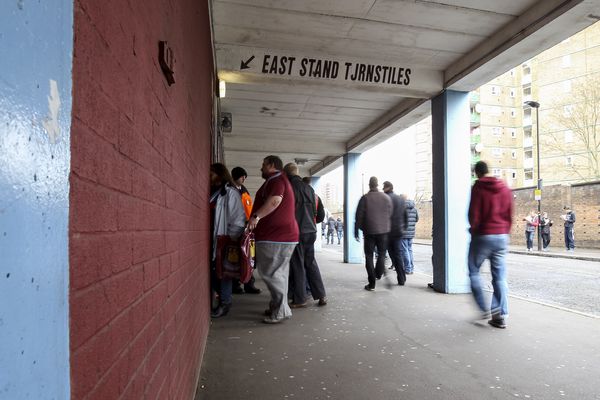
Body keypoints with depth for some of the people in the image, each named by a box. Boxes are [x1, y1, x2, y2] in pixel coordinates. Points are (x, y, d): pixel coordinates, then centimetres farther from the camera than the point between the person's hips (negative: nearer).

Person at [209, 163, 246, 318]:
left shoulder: (230, 193, -8)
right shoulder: (213, 193, 16)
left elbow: (238, 219, -13)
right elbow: (209, 215, 16)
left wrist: (231, 240, -17)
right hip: (212, 239, 7)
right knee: (211, 270, 8)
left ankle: (224, 303, 15)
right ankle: (224, 298, 25)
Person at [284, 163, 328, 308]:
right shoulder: (309, 188, 9)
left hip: (296, 231, -6)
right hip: (310, 230, 6)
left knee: (297, 265, 2)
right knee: (311, 263, 15)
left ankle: (299, 299, 9)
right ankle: (321, 295, 16)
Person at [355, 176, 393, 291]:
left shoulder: (365, 198, -6)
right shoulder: (386, 197, 2)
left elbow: (359, 216, -6)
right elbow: (390, 215, 5)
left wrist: (356, 231, 2)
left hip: (369, 231, -2)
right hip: (383, 231, 2)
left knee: (369, 256, 5)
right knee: (382, 253, 20)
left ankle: (372, 283, 5)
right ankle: (379, 273, 13)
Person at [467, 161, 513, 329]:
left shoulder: (478, 188, -7)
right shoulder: (505, 189, 10)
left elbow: (473, 214, -10)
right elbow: (510, 215, 11)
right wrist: (505, 232, 17)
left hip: (482, 236, -5)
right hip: (502, 236, 5)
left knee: (474, 272, 11)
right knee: (500, 277, 7)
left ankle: (485, 308, 4)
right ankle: (501, 315, 6)